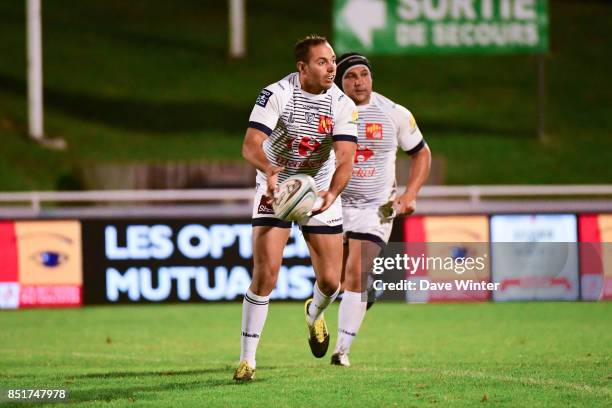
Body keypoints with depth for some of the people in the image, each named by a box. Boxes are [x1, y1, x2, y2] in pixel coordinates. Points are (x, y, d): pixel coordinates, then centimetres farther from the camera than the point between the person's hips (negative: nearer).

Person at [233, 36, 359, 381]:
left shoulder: (343, 105, -11)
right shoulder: (276, 94, -18)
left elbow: (345, 159, -19)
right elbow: (251, 145, -26)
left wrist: (331, 193, -38)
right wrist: (269, 169, -47)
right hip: (276, 188, -2)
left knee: (330, 281, 2)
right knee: (265, 274, -16)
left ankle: (315, 314, 41)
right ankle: (247, 359, -7)